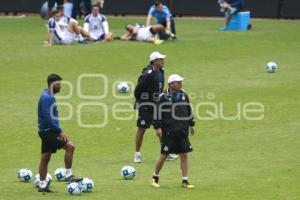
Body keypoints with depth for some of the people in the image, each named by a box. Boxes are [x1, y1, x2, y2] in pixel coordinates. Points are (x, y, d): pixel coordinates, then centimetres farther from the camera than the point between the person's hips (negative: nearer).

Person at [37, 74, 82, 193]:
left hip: (47, 132, 11)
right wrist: (60, 132, -21)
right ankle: (68, 175, -12)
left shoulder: (49, 97, 15)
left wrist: (58, 131, 19)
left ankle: (42, 186, 16)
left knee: (45, 158, 12)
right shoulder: (46, 98, -17)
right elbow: (48, 118, -23)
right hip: (48, 131, -11)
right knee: (70, 146, -16)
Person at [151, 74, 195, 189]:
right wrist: (158, 127, -10)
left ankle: (185, 181, 6)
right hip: (168, 132, -5)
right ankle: (155, 177, 19)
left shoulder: (184, 96, 10)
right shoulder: (163, 97, -6)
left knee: (184, 155, 2)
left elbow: (189, 110, 21)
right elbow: (158, 112, -6)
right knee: (164, 155, 1)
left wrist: (191, 125, 23)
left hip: (183, 131, 5)